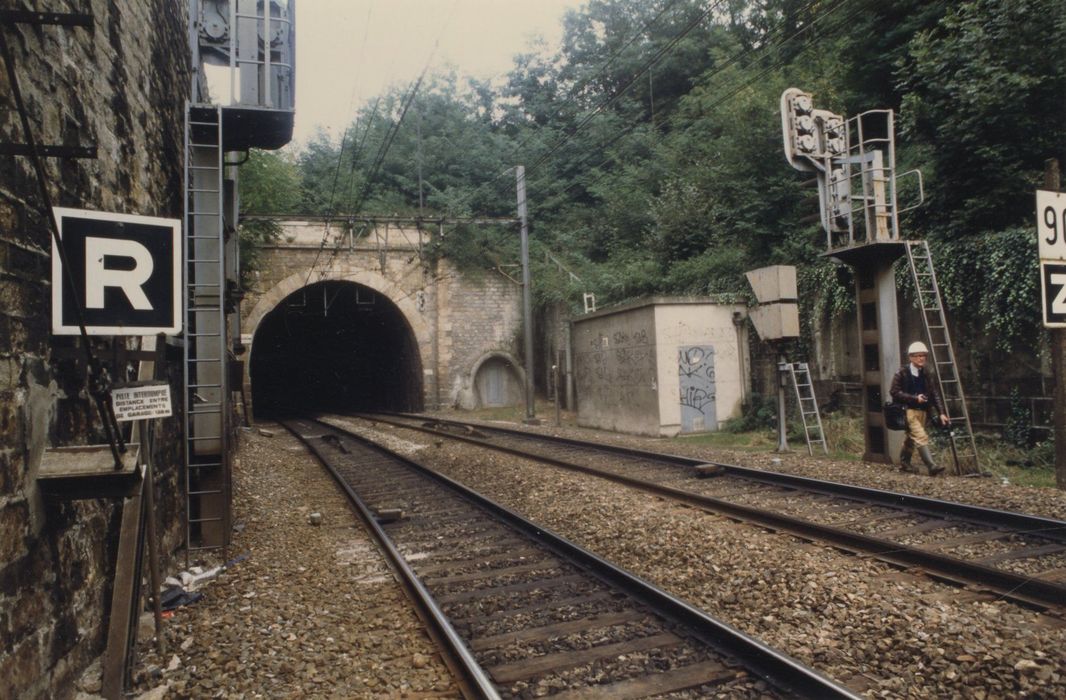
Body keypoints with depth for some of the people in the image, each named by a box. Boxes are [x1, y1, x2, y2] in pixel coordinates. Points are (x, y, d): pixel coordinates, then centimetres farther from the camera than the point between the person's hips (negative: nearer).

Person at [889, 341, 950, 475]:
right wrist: (915, 398, -18)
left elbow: (934, 395, 7)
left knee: (911, 437, 15)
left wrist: (941, 413, -2)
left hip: (922, 410, 7)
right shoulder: (902, 373, -8)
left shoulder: (925, 375, 10)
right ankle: (931, 465, -22)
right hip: (908, 410, -7)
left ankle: (904, 463, 29)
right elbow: (894, 392, -12)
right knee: (921, 437, -17)